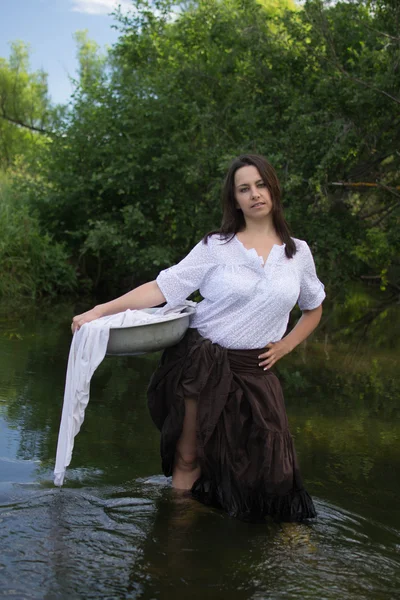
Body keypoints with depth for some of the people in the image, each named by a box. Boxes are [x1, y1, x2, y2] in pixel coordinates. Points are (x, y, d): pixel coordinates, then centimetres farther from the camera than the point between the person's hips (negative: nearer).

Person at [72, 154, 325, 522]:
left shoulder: (298, 253, 8)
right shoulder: (216, 247, -1)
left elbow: (314, 309, 24)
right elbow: (162, 288, -7)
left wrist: (285, 346, 9)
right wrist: (100, 310, -16)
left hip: (254, 372, 2)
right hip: (200, 366, -2)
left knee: (262, 470, -2)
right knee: (188, 458, 0)